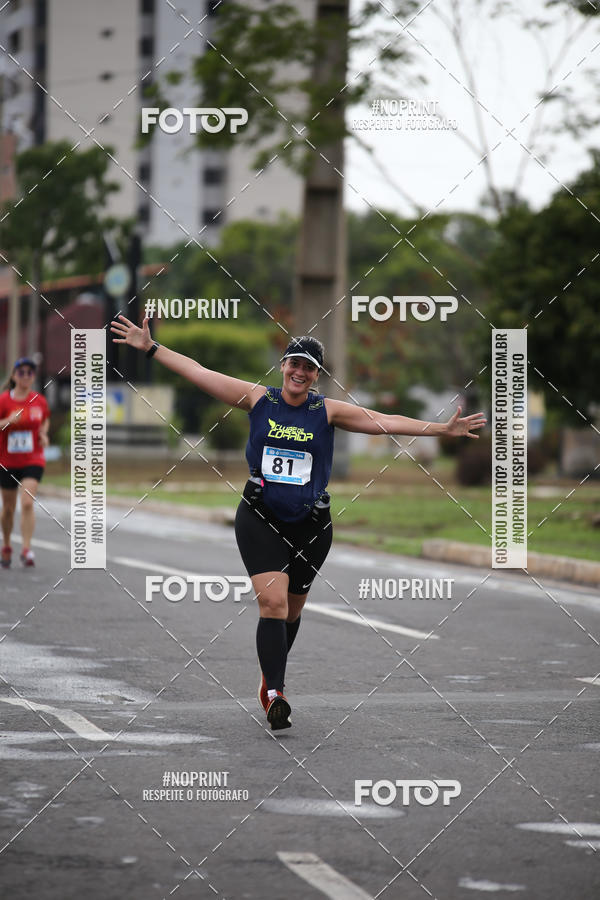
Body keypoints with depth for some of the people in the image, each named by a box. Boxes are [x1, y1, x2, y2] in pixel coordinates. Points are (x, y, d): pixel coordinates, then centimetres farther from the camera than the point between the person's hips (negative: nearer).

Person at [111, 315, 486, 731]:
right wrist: (150, 348, -1)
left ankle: (270, 674, 40)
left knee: (292, 610, 13)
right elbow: (198, 372, 1)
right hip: (260, 519, -2)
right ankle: (276, 696, -22)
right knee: (273, 602, -17)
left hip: (311, 524, 2)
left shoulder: (328, 410, -1)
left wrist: (443, 429, -13)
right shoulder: (259, 399, -1)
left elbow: (384, 422, -6)